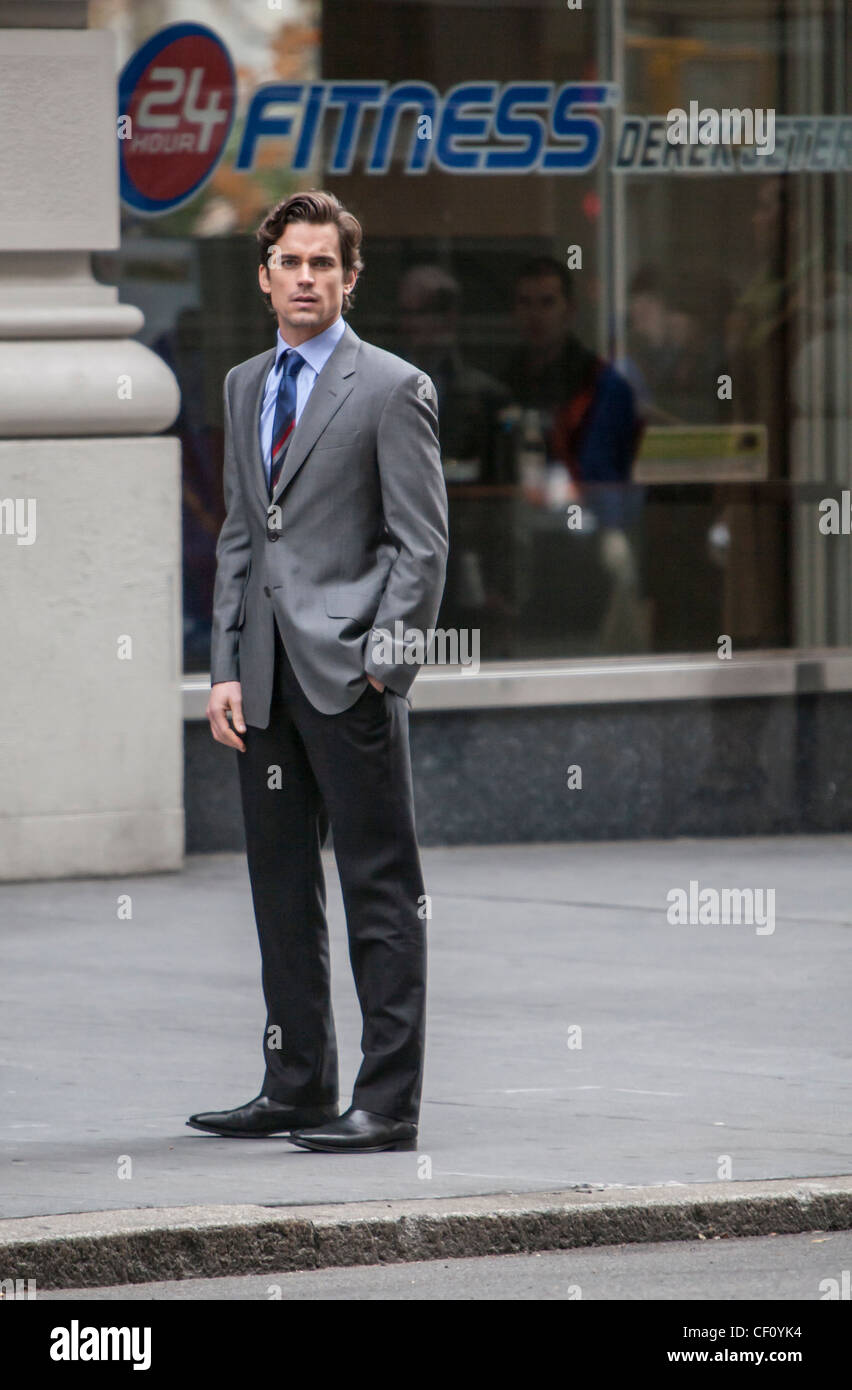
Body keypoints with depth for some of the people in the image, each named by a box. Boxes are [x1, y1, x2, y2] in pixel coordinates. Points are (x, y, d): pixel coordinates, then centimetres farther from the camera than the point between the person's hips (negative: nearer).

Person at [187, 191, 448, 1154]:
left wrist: (382, 660, -13)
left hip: (350, 675, -7)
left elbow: (421, 545, -6)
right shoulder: (243, 388, 16)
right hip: (267, 677, 7)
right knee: (281, 889, 11)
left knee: (380, 891, -4)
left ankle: (387, 1103, -4)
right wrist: (226, 669, 9)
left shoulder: (392, 389, -3)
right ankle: (295, 1088, 19)